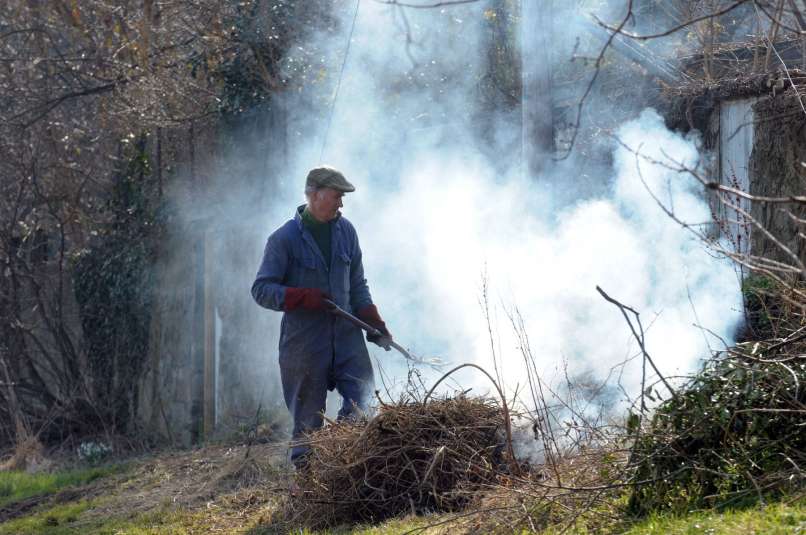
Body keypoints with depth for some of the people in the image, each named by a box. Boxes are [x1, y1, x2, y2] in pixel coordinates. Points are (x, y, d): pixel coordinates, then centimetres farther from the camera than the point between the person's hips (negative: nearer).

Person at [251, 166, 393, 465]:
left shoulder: (346, 232, 10)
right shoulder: (284, 238, -6)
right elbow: (261, 290, -5)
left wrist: (374, 322, 5)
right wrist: (303, 297, -18)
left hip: (346, 335, 4)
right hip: (304, 340, -4)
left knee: (362, 395, -13)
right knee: (308, 418, 1)